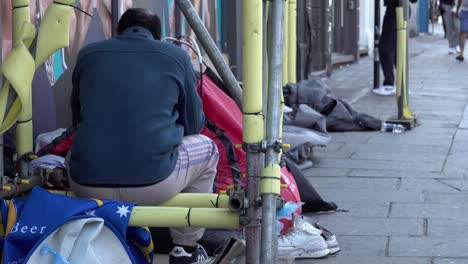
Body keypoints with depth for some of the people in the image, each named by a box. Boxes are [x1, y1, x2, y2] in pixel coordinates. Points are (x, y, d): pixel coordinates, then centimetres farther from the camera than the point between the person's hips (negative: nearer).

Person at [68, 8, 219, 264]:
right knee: (207, 150, 27)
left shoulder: (88, 54, 12)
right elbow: (194, 124, 16)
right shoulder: (176, 56, 6)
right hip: (153, 185, -2)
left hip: (87, 187, 3)